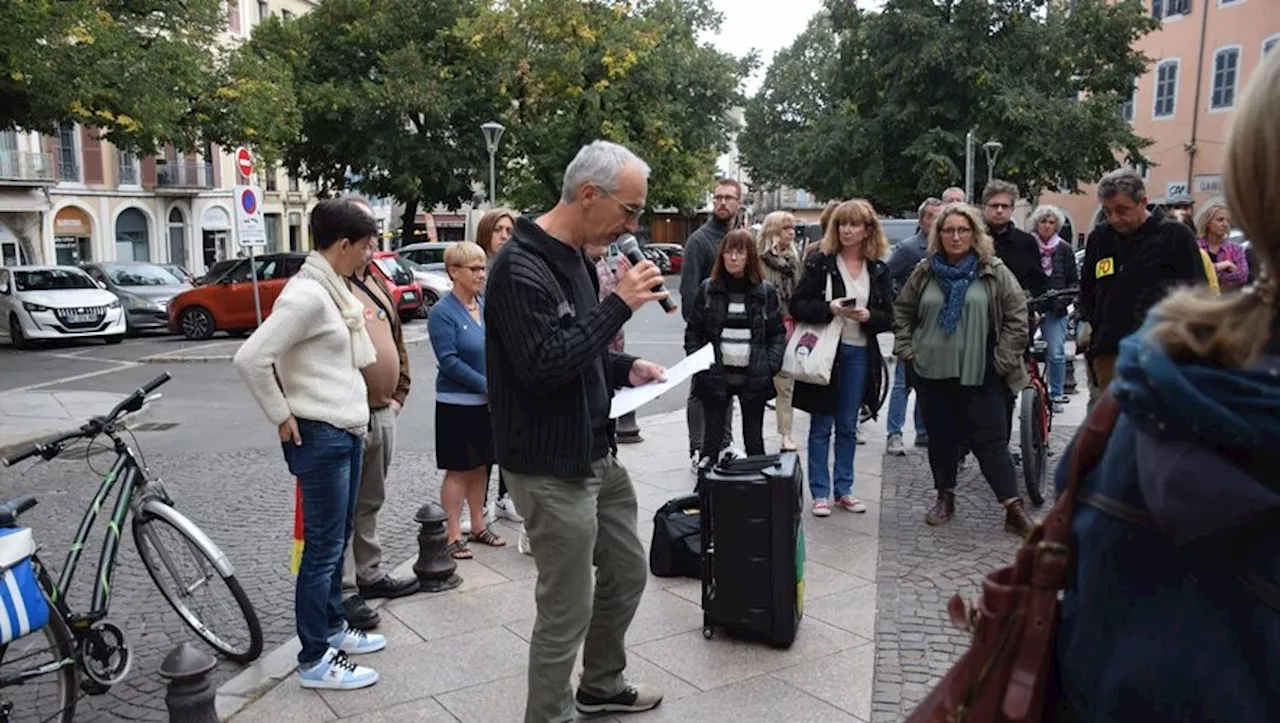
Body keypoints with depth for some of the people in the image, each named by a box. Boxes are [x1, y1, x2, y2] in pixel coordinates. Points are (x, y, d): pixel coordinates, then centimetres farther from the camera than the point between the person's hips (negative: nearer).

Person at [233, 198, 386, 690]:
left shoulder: (333, 289, 10)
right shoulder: (306, 294, -19)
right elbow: (250, 358, -25)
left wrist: (356, 415, 14)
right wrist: (281, 417, -16)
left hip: (348, 432, 9)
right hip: (320, 436, -9)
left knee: (338, 539, 20)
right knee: (323, 547, 0)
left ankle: (333, 627, 36)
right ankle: (314, 660, 12)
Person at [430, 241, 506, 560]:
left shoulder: (486, 306, 6)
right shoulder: (443, 312, -12)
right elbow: (449, 361, -19)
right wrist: (488, 386, -21)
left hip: (487, 402, 6)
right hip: (457, 404, -6)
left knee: (480, 466, 15)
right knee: (457, 470, 2)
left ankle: (478, 526, 28)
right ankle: (453, 535, 11)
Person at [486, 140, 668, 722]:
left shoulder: (575, 257, 10)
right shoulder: (521, 267, -19)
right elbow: (543, 366, -28)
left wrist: (625, 369, 4)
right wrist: (619, 305, -24)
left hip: (598, 454, 10)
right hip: (552, 470, -10)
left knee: (626, 573, 21)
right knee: (567, 610, 1)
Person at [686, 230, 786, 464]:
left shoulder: (766, 291, 2)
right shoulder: (708, 289, 1)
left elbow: (778, 332, 5)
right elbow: (693, 332, 5)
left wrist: (771, 365, -8)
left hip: (753, 378, 0)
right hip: (716, 376, 0)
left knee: (754, 440, 12)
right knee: (712, 437, 7)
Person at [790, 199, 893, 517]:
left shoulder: (878, 270, 6)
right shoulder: (819, 262, -4)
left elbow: (887, 317, 6)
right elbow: (798, 305, -7)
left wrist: (867, 316, -14)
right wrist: (830, 308, -22)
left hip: (859, 354, 3)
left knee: (848, 427, 12)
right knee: (821, 426, 4)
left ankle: (843, 489, 23)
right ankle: (819, 492, 12)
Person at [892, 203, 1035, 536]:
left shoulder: (994, 272, -2)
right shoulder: (925, 272, 6)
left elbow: (1017, 316, -3)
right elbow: (902, 311, 15)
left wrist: (1003, 359, -6)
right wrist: (907, 349, 6)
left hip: (981, 374, -3)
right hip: (933, 371, 3)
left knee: (991, 440, -2)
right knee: (941, 438, 12)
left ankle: (1014, 508, 4)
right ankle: (945, 497, 27)